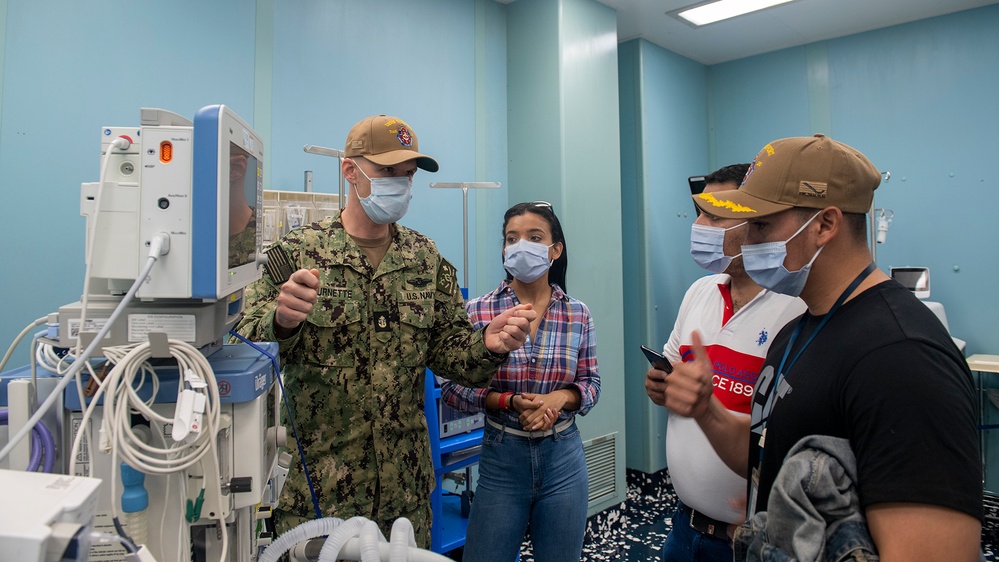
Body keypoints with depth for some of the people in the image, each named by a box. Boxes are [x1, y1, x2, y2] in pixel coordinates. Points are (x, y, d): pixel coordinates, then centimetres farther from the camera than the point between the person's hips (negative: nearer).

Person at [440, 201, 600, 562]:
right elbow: (452, 387, -5)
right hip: (501, 455, -1)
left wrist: (560, 398, -15)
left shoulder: (578, 315, -2)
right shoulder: (477, 312, -8)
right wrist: (509, 401, -19)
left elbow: (590, 383, 6)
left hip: (563, 457, 2)